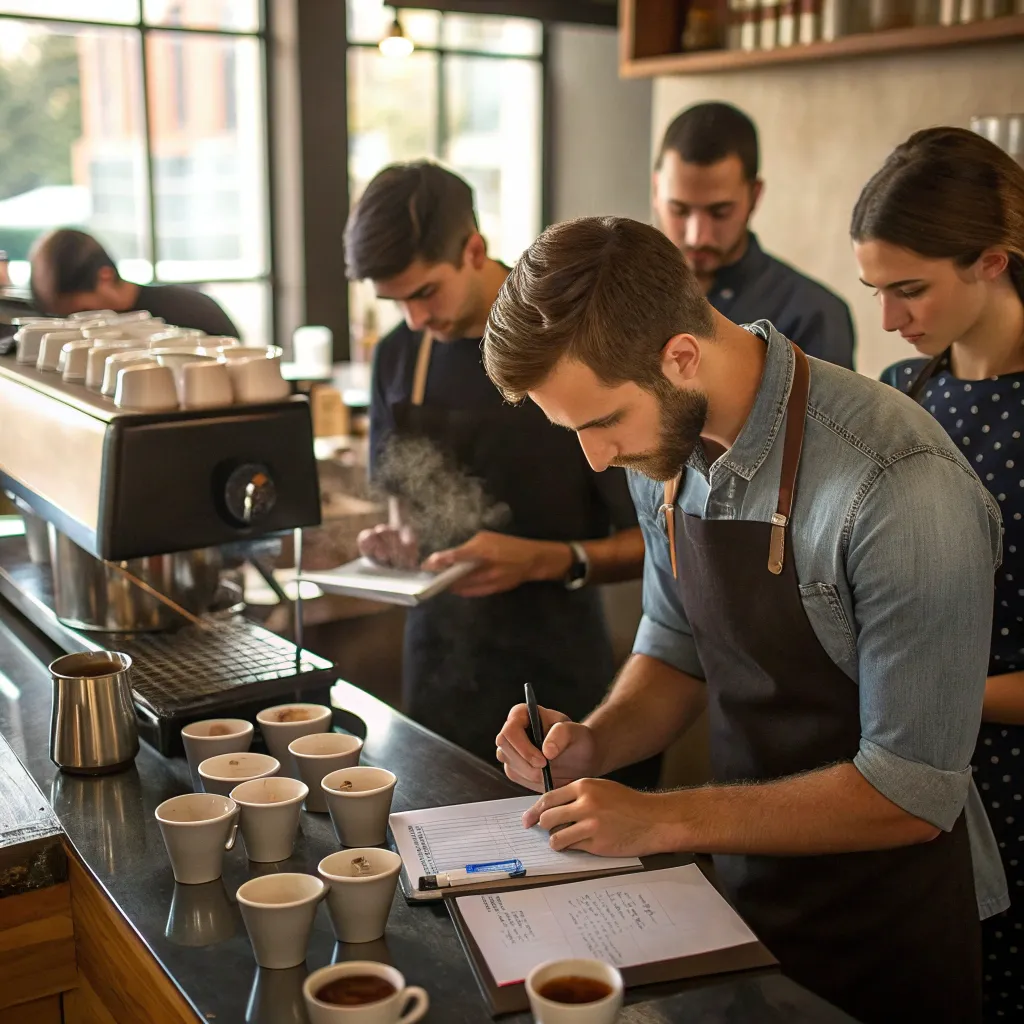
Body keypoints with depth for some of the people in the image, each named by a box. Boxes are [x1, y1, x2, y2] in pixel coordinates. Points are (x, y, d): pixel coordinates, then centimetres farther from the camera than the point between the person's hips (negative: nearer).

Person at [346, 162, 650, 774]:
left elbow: (655, 541, -10)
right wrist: (399, 539, -4)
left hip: (553, 679, -4)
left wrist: (546, 561, -25)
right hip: (437, 672, 5)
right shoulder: (399, 357, 2)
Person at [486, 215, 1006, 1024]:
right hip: (741, 894, 6)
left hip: (882, 931, -6)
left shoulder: (900, 487, -29)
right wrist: (596, 743, -11)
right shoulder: (666, 444, -7)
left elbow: (911, 792, -25)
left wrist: (665, 820, -23)